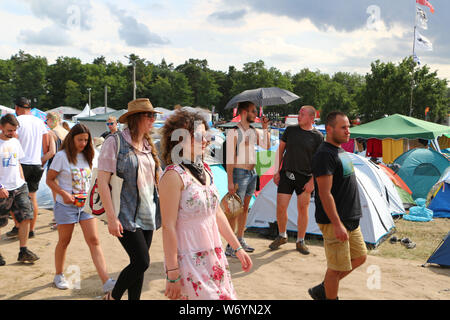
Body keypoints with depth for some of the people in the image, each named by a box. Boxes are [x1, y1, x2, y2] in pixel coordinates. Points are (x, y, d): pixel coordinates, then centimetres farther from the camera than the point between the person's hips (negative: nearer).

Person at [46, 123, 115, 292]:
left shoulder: (86, 156, 9)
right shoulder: (62, 156, -6)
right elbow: (49, 179, -6)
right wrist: (64, 194, -19)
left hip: (86, 204, 4)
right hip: (66, 206, -4)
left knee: (94, 240, -5)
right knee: (64, 241, 10)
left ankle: (106, 281, -11)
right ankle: (59, 275, 32)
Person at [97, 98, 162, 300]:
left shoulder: (148, 144, 11)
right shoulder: (115, 142, -10)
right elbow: (102, 181, -13)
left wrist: (160, 210, 15)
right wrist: (111, 217, -18)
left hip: (147, 215, 6)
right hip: (126, 216, -6)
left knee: (139, 264, 9)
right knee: (142, 262, -9)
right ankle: (112, 297, 14)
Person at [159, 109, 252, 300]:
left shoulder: (204, 169, 9)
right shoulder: (174, 175, -16)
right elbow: (168, 227, -18)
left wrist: (237, 248, 16)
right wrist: (172, 274, -18)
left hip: (214, 258, 8)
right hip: (188, 261, -7)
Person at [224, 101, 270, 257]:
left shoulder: (253, 131, 12)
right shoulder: (233, 131, -11)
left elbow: (266, 146, 9)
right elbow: (229, 158, -15)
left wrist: (265, 128, 2)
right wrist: (230, 181, -18)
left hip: (252, 173, 8)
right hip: (239, 173, -8)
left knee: (245, 208, 14)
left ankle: (240, 240, 26)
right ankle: (230, 246, -1)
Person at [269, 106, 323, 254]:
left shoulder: (318, 136, -4)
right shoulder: (290, 130, 3)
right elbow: (280, 150, 10)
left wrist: (312, 181, -10)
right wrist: (277, 171, 5)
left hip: (305, 178, -2)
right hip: (286, 175, 2)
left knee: (303, 209, 4)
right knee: (281, 207, 0)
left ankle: (300, 242, 19)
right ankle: (282, 236, 23)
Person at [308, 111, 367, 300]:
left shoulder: (340, 151, 14)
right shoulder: (325, 155, -18)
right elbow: (325, 193, -23)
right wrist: (337, 224, -24)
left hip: (350, 220, 10)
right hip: (334, 222, -10)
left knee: (359, 257, 19)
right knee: (337, 267, 0)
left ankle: (323, 290, 29)